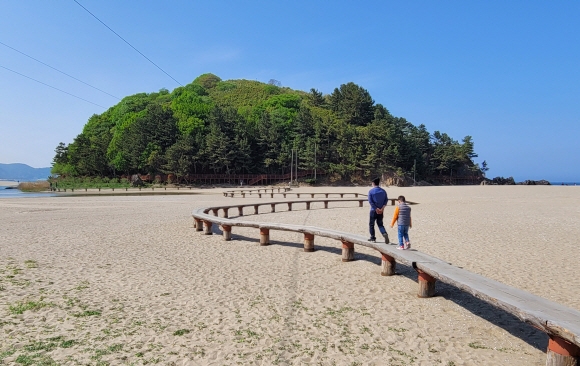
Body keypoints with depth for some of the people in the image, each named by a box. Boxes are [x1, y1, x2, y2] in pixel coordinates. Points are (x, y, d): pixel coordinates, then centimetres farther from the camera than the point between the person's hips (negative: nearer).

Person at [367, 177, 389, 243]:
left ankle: (372, 237, 15)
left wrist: (376, 209, -13)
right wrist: (382, 208, -7)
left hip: (373, 210, -4)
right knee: (380, 224, 13)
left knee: (371, 224, 11)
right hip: (381, 211, 4)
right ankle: (384, 233, -12)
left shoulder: (371, 191, -6)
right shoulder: (383, 191, 7)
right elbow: (386, 200, 0)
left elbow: (370, 201, -13)